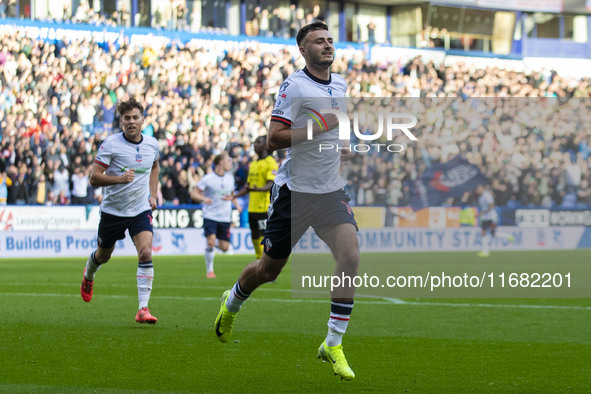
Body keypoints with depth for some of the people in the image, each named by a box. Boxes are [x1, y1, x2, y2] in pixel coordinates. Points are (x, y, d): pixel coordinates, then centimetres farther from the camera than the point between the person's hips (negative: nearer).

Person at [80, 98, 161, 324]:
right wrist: (119, 178, -32)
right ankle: (88, 276, 53)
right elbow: (94, 178, -16)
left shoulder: (152, 144, 0)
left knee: (145, 253, -19)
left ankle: (143, 308, -20)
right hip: (113, 210, -2)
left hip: (141, 210, 2)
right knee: (103, 255, 17)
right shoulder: (111, 144, -14)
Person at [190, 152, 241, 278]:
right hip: (210, 215, -5)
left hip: (225, 217, 5)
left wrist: (236, 204, 7)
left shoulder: (230, 178, 8)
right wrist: (204, 198, -24)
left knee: (224, 247, -1)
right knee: (211, 242, -20)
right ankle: (209, 270, -5)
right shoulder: (208, 178, -8)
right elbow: (193, 194, -5)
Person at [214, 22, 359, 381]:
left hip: (331, 191, 5)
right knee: (269, 269, 6)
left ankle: (333, 345, -7)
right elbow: (274, 138, -19)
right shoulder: (294, 86, -13)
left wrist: (344, 148, 12)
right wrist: (319, 127, -24)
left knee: (351, 257, -15)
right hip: (295, 191, -5)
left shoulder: (341, 85, 10)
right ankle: (232, 303, 41)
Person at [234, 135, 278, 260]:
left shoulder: (270, 163, -8)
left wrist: (258, 189, -36)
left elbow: (271, 185, -18)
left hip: (264, 207, -8)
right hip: (252, 207, 8)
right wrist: (233, 197, 14)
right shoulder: (253, 164, 18)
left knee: (264, 236, -9)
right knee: (254, 235, 10)